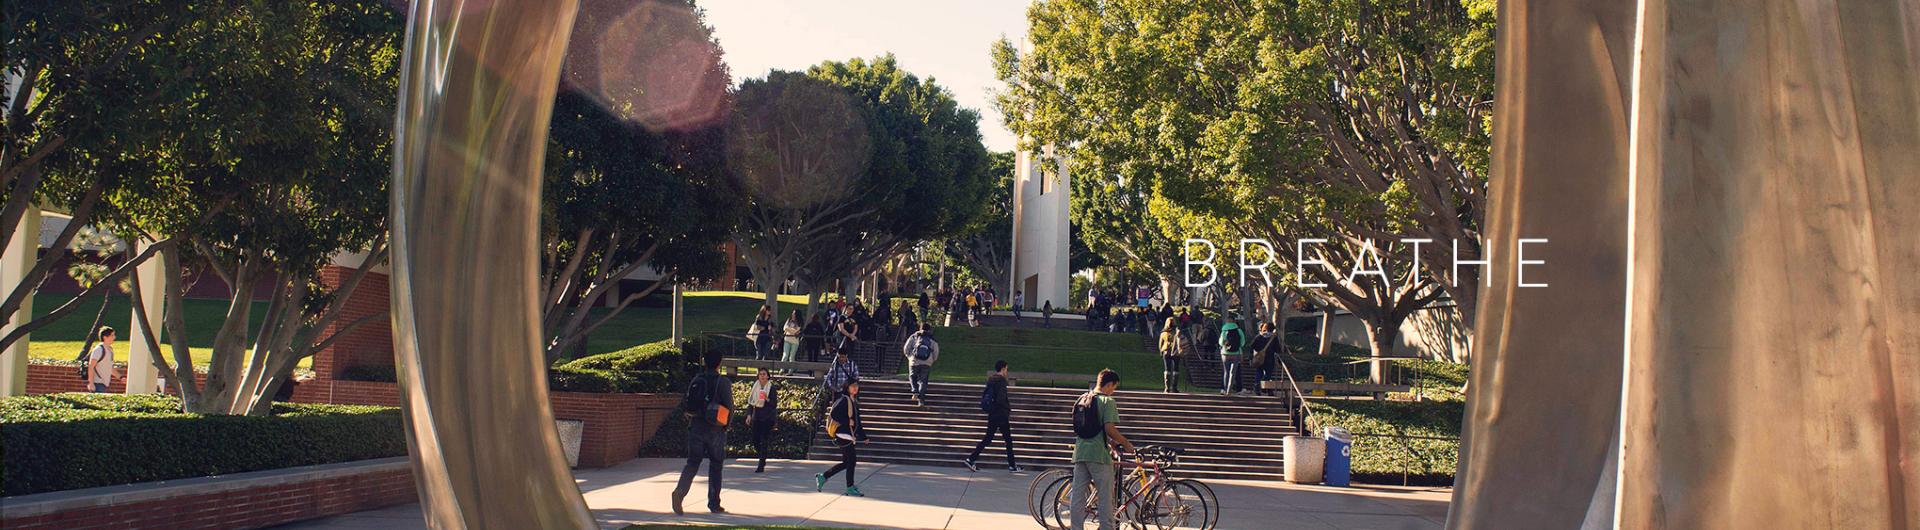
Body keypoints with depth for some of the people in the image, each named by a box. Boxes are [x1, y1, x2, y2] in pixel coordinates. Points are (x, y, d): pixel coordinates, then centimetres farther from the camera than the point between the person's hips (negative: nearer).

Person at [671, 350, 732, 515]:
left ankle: (679, 491, -20)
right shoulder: (723, 382, -7)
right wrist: (725, 426, 7)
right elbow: (729, 408, -8)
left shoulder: (695, 381, 5)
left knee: (692, 463, 5)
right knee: (715, 466, 10)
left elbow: (685, 405, 6)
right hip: (715, 431, -3)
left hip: (695, 429, 3)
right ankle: (714, 504, 12)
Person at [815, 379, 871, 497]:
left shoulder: (854, 402, 16)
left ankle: (822, 477, 20)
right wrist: (847, 421, -20)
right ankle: (850, 488, 3)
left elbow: (857, 421, 21)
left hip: (850, 435, 9)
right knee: (851, 460, -5)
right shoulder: (843, 400, -11)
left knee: (846, 462, 11)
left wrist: (863, 436, 19)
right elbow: (833, 414, -20)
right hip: (843, 435, -9)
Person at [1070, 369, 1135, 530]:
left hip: (1079, 452, 7)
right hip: (1098, 453, -7)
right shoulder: (1107, 401, -9)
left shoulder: (1081, 399, 14)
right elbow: (1109, 428, -16)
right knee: (1105, 496, 2)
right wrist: (1126, 443, -3)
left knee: (1077, 495, 8)